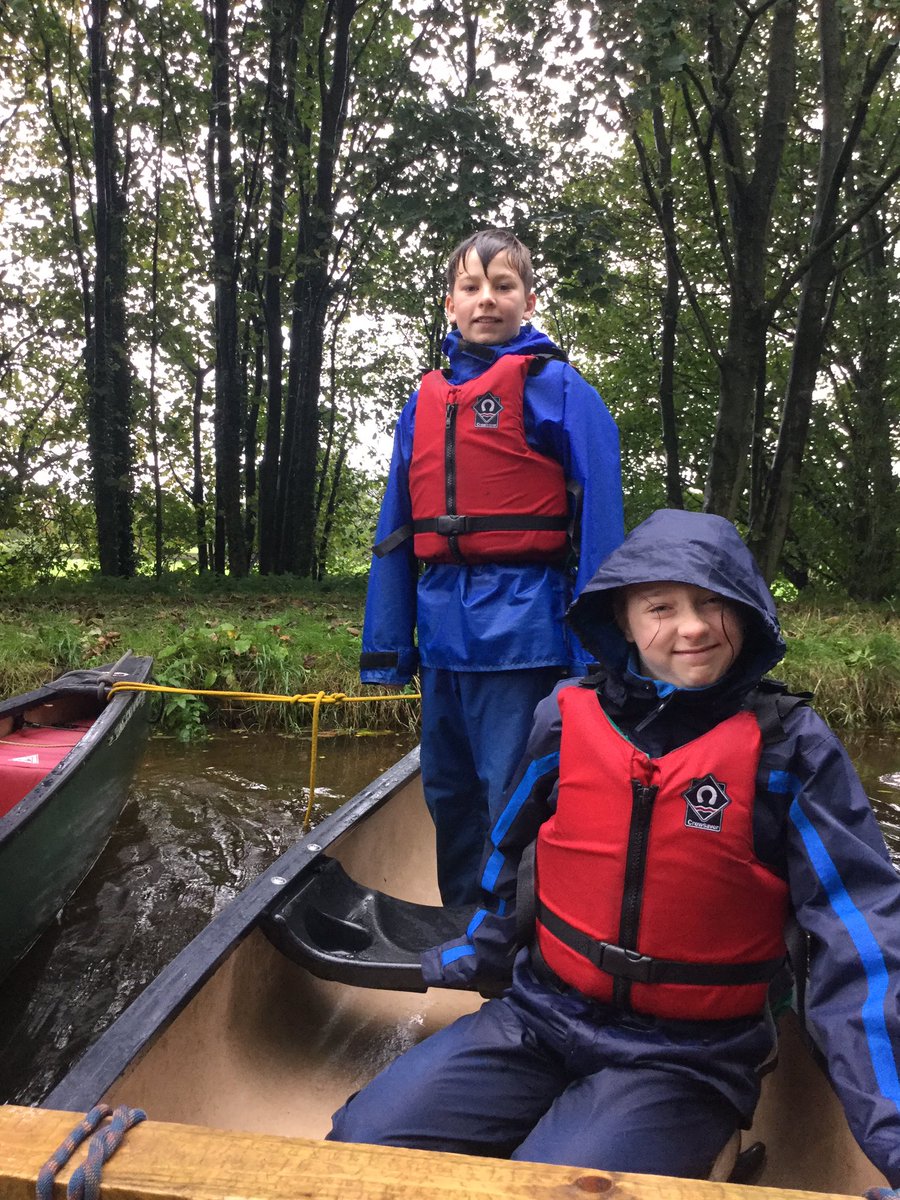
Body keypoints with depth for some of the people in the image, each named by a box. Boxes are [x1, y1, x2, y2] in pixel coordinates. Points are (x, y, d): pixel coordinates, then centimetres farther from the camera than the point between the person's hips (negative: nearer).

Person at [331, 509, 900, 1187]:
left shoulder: (788, 745, -10)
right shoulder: (568, 716, -3)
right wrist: (475, 956, 23)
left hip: (686, 1062, -3)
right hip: (539, 1017, 3)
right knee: (365, 1141, -7)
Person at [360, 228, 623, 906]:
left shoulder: (557, 387, -2)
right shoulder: (426, 401, 14)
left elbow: (599, 520, -8)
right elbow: (396, 531, 14)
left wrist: (594, 651, -14)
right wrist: (386, 646, 11)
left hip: (522, 632, -6)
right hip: (443, 634, 7)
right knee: (449, 797, 19)